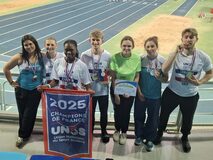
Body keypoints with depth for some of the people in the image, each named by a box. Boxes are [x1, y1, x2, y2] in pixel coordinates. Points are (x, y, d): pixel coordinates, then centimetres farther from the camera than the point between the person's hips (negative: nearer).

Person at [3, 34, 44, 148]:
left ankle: (22, 136, 24)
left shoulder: (42, 56, -8)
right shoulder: (19, 57, -8)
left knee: (29, 114, 5)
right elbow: (6, 69, 3)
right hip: (22, 90, 1)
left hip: (36, 90, -1)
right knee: (22, 113, 12)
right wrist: (11, 82, 2)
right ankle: (24, 135, 32)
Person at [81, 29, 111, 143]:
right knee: (90, 113, 15)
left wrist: (107, 78, -19)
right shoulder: (85, 55, -9)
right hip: (89, 90, 0)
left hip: (103, 90, 0)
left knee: (104, 112, 16)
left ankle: (104, 131, 39)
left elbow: (109, 72, -1)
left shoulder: (107, 56, -9)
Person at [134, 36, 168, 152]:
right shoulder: (141, 59, -8)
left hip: (155, 96, -1)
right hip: (141, 94, 1)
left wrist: (159, 77, -24)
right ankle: (139, 136, 38)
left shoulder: (162, 61, -10)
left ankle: (150, 139, 31)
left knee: (153, 118, 11)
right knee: (139, 116, 15)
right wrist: (139, 91, -5)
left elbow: (166, 79, -3)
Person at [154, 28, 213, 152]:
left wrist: (199, 82, -18)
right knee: (164, 115, 20)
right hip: (172, 93, 0)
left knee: (188, 119, 22)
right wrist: (176, 52, -33)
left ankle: (185, 138, 53)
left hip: (191, 96, 0)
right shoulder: (176, 54, -16)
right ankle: (160, 133, 51)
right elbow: (164, 71, -29)